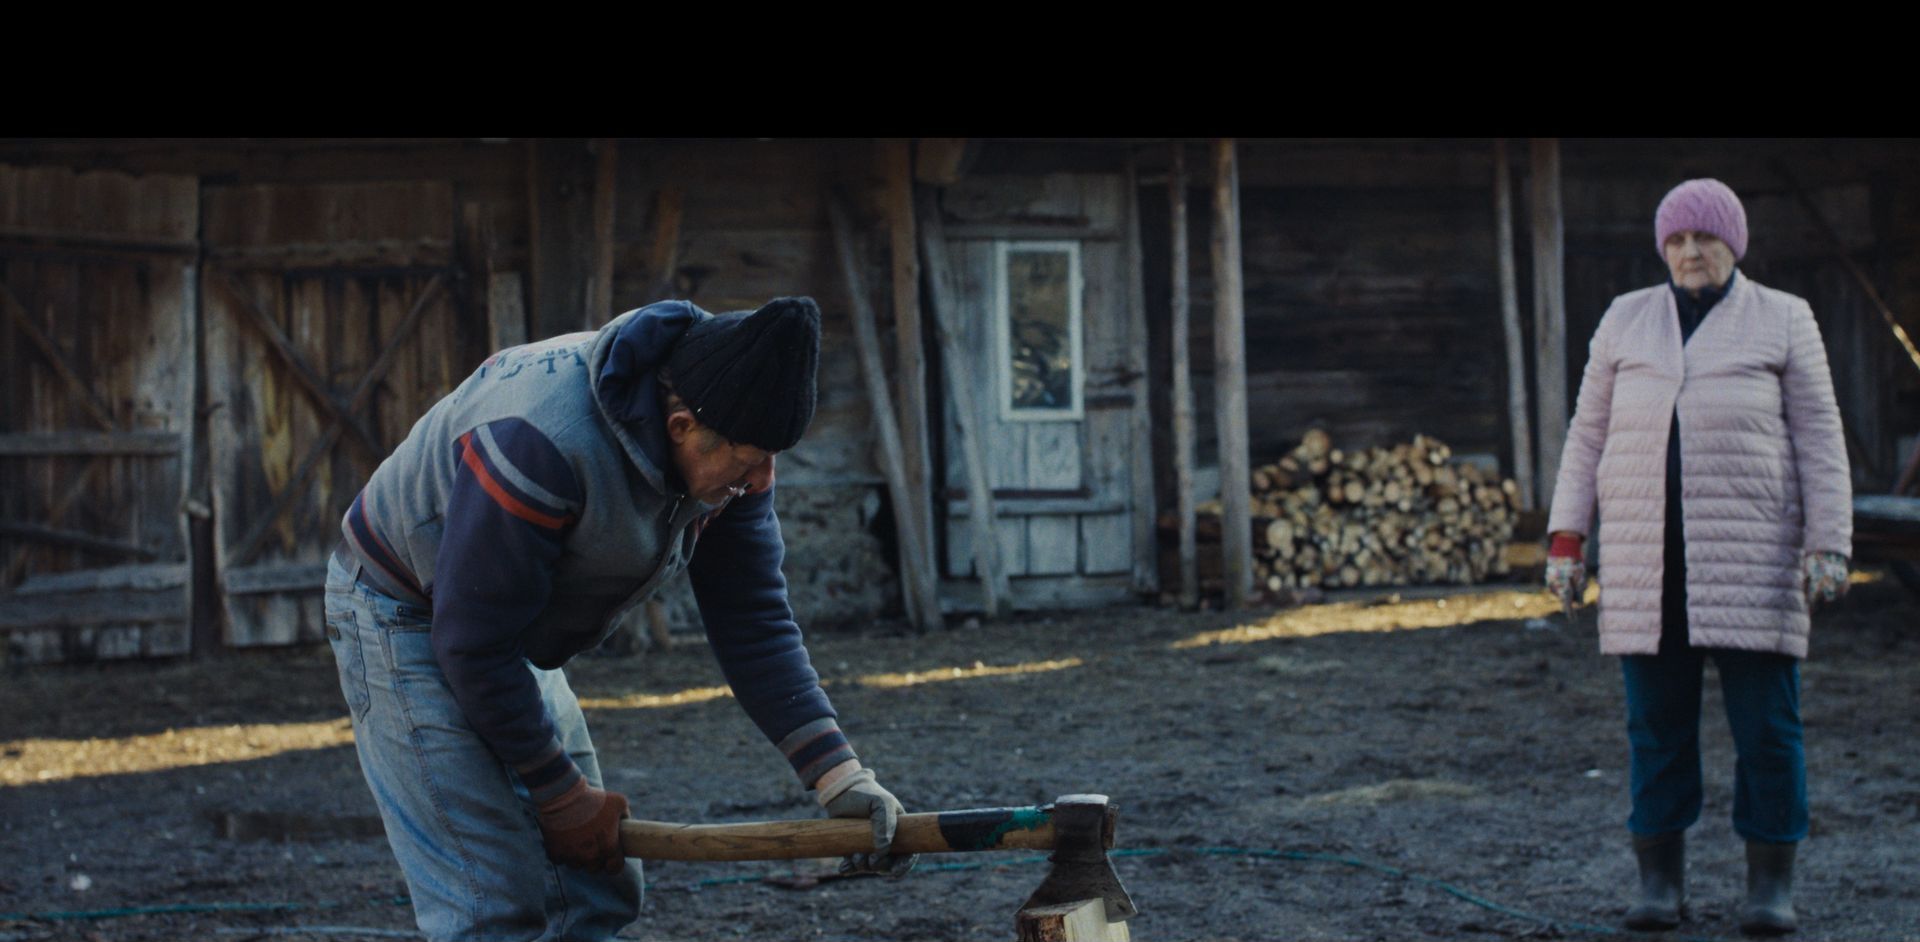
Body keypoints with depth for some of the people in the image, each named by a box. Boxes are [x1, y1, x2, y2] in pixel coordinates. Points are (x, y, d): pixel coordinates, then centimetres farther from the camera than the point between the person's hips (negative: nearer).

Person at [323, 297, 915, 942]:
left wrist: (840, 776, -16)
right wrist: (562, 794, -18)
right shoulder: (542, 445, -37)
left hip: (515, 639, 8)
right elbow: (474, 645, -29)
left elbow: (754, 621, -7)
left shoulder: (724, 444, -13)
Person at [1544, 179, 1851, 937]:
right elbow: (1589, 435, 11)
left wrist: (1829, 547, -7)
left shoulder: (1783, 321, 3)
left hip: (1750, 554, -2)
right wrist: (1567, 539, 5)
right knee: (1657, 723, 4)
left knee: (1766, 723, -2)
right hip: (1647, 556, 2)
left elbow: (1819, 441, 1)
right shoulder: (1626, 320, 9)